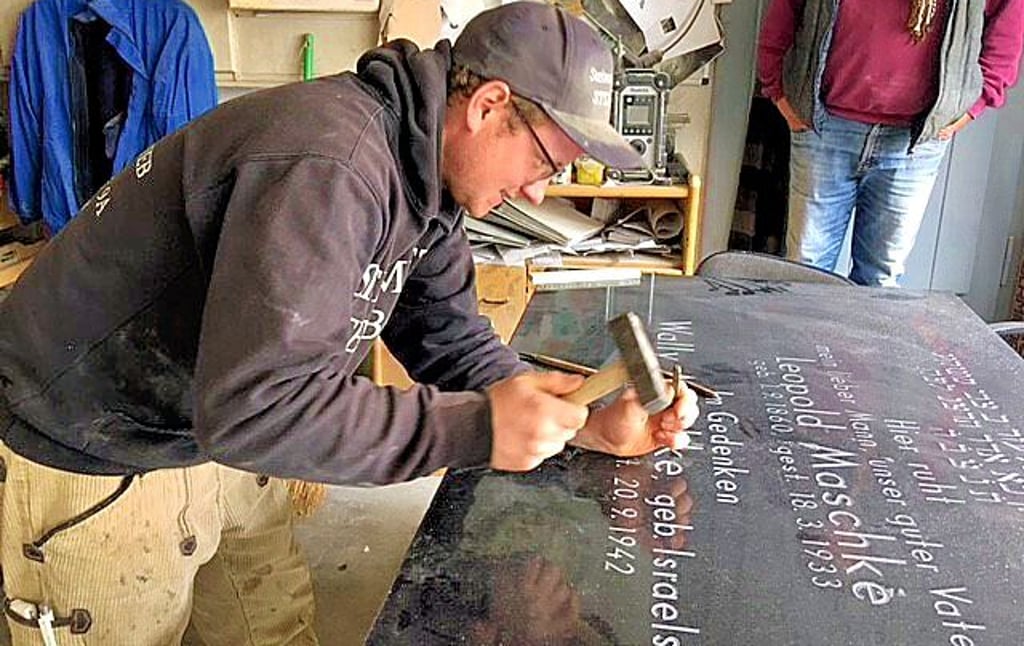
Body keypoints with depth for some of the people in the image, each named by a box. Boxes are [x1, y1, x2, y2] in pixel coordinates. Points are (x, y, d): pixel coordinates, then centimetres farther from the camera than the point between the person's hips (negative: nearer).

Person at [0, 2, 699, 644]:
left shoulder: (426, 180, -3)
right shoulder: (328, 162, -34)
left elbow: (451, 343, 1)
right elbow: (254, 404, -38)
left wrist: (591, 423, -11)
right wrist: (477, 428, -34)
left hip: (214, 427, 9)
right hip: (93, 456, -8)